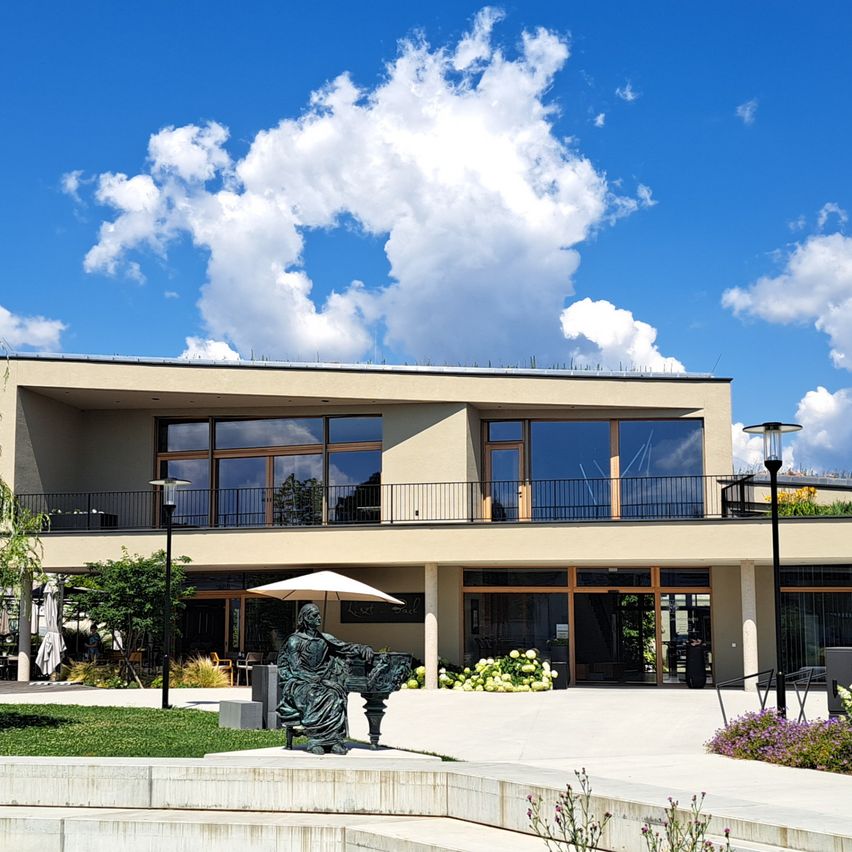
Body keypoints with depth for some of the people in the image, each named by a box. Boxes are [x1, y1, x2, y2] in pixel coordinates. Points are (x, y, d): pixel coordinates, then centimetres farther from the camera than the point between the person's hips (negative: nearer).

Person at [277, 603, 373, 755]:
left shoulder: (325, 639, 17)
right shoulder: (295, 640, 3)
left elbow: (346, 647, 13)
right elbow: (295, 668, -4)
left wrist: (363, 648, -5)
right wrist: (312, 679, -17)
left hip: (321, 681, 4)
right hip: (300, 683, -4)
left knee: (334, 695, -29)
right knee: (315, 697, -35)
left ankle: (334, 739, -32)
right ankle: (315, 741, -31)